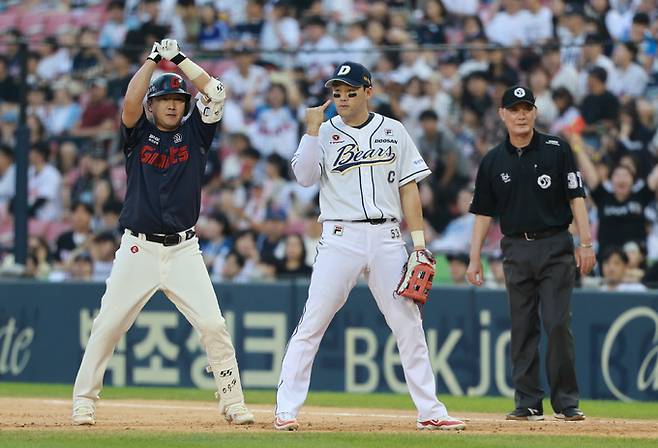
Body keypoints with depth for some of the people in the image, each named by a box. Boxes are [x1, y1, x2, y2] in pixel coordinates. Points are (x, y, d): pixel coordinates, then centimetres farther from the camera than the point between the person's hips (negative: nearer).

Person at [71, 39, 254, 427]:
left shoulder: (195, 133, 9)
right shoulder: (138, 134, 7)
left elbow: (216, 92, -4)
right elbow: (130, 103, -13)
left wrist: (178, 58, -3)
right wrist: (153, 59, -11)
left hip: (184, 251, 1)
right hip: (138, 249, -1)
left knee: (214, 326, -8)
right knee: (107, 326, -2)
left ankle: (233, 404, 0)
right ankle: (84, 402, 8)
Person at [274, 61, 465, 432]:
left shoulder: (394, 131, 10)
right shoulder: (324, 133, 5)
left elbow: (409, 187, 9)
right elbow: (305, 176, -10)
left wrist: (419, 240, 3)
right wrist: (313, 130, -15)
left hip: (386, 238, 2)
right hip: (340, 238, -2)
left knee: (410, 325, 2)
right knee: (312, 324, -7)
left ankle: (430, 411, 8)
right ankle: (287, 409, -4)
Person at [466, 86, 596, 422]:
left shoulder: (556, 150, 2)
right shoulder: (493, 162, 9)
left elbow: (576, 197, 0)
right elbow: (483, 213, 11)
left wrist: (586, 243, -8)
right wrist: (474, 259, 4)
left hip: (556, 246, -2)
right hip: (517, 251, 3)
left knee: (558, 324, -8)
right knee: (523, 328, 3)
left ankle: (566, 401, -2)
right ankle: (528, 402, 7)